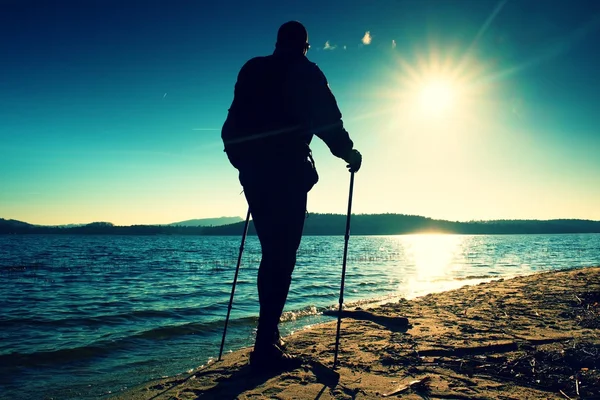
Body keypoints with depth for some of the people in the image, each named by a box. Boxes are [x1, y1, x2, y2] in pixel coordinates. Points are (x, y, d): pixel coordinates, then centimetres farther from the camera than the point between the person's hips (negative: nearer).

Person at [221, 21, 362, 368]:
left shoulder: (252, 70, 19)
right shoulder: (306, 73, 4)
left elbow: (236, 123, 18)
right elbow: (327, 120, -1)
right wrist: (350, 154, 13)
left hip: (252, 170, 6)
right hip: (287, 171, -6)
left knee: (272, 253, 14)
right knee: (283, 257, -5)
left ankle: (269, 335, 17)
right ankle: (266, 345, -6)